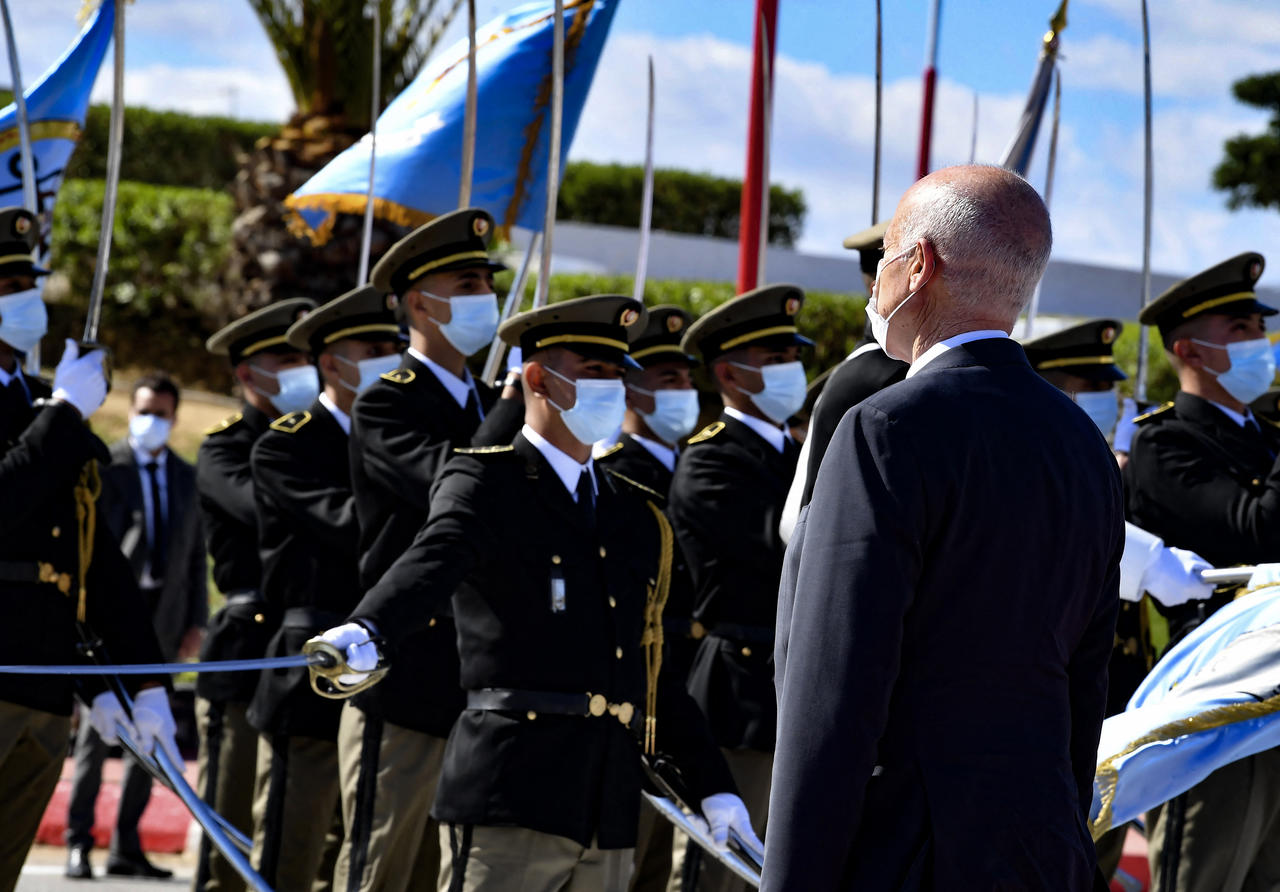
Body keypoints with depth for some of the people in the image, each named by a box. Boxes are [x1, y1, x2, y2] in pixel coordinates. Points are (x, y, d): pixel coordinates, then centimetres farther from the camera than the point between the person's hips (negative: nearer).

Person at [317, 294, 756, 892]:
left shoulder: (636, 516, 20)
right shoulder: (486, 483, 0)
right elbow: (435, 559, -21)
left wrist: (713, 784, 20)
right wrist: (368, 630, -42)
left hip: (609, 816, 7)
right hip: (508, 800, -7)